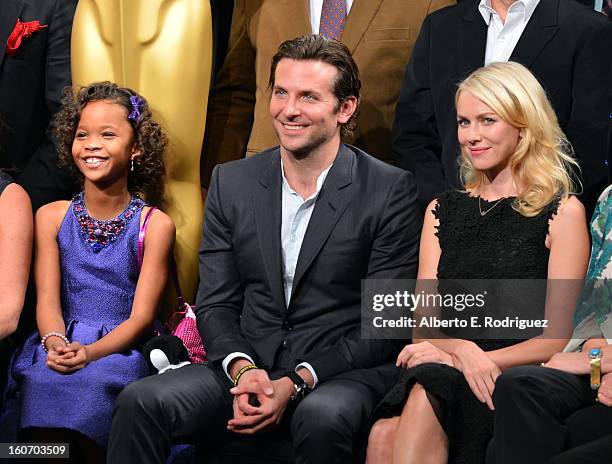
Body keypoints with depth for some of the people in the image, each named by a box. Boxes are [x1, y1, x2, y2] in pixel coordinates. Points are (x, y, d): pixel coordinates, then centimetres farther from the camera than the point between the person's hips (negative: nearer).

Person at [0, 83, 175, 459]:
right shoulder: (51, 217, 12)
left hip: (120, 348, -2)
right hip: (60, 346, 2)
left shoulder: (155, 226, 3)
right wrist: (56, 343, -20)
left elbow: (142, 315, -4)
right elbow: (48, 299, 3)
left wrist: (90, 353, -22)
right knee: (42, 384, -31)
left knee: (88, 384, -33)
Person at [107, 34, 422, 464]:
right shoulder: (232, 183, 10)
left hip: (342, 370, -3)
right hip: (247, 364, 4)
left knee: (324, 416, -38)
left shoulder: (392, 191, -3)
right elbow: (216, 304, 9)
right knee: (141, 402, -21)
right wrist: (242, 369, -12)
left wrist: (296, 383, -17)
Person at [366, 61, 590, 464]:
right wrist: (462, 351, -11)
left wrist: (485, 359, -15)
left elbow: (558, 338, 0)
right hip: (445, 371, 3)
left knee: (428, 390, -36)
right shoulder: (442, 211, 21)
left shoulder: (562, 212, 6)